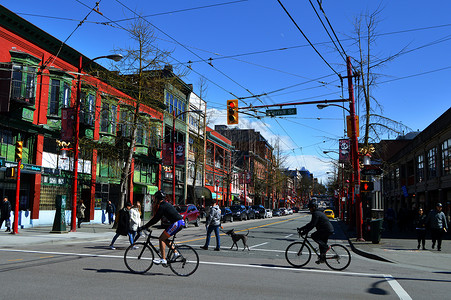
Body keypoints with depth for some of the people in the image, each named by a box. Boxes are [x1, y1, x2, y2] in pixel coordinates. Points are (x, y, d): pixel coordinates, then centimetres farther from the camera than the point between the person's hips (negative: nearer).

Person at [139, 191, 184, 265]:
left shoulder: (162, 206, -10)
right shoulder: (165, 204, 21)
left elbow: (155, 219, -13)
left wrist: (143, 227, -9)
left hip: (177, 223, -9)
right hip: (180, 222, 9)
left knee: (161, 239, -5)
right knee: (164, 238, 16)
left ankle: (163, 259, -8)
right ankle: (175, 252, 15)